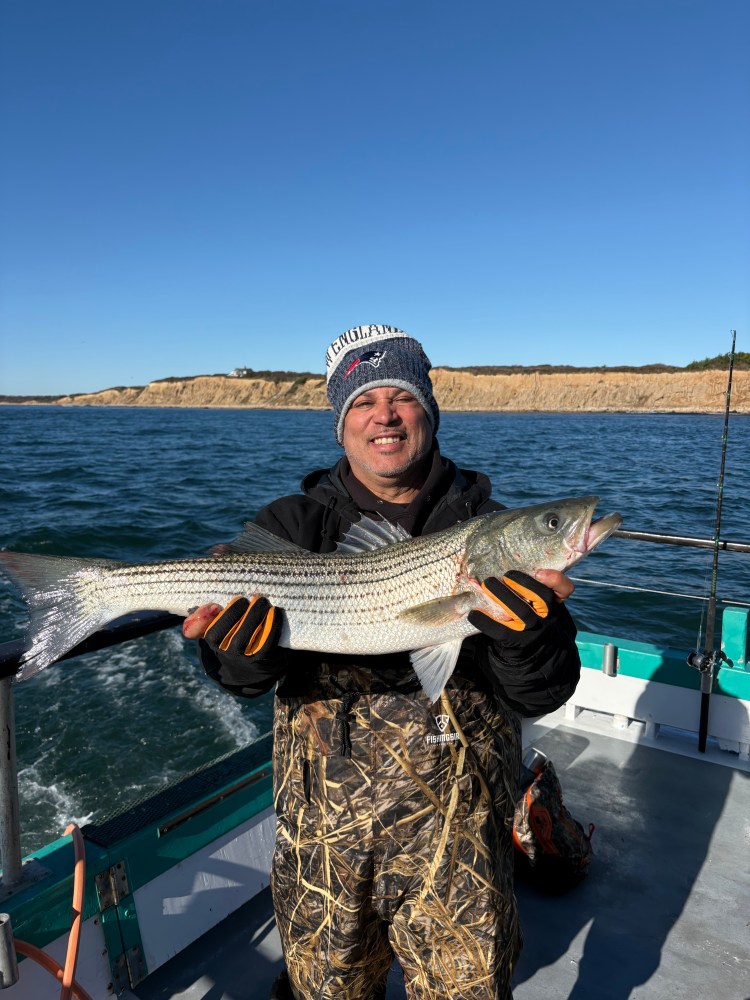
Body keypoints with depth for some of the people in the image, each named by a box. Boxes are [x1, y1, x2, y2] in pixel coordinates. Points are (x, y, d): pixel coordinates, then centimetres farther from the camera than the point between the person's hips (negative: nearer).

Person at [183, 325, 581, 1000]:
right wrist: (243, 654, -34)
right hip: (324, 823, 1)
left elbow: (538, 697, -8)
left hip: (453, 828, 0)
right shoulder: (295, 524, -2)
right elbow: (247, 680, -12)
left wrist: (529, 632, -28)